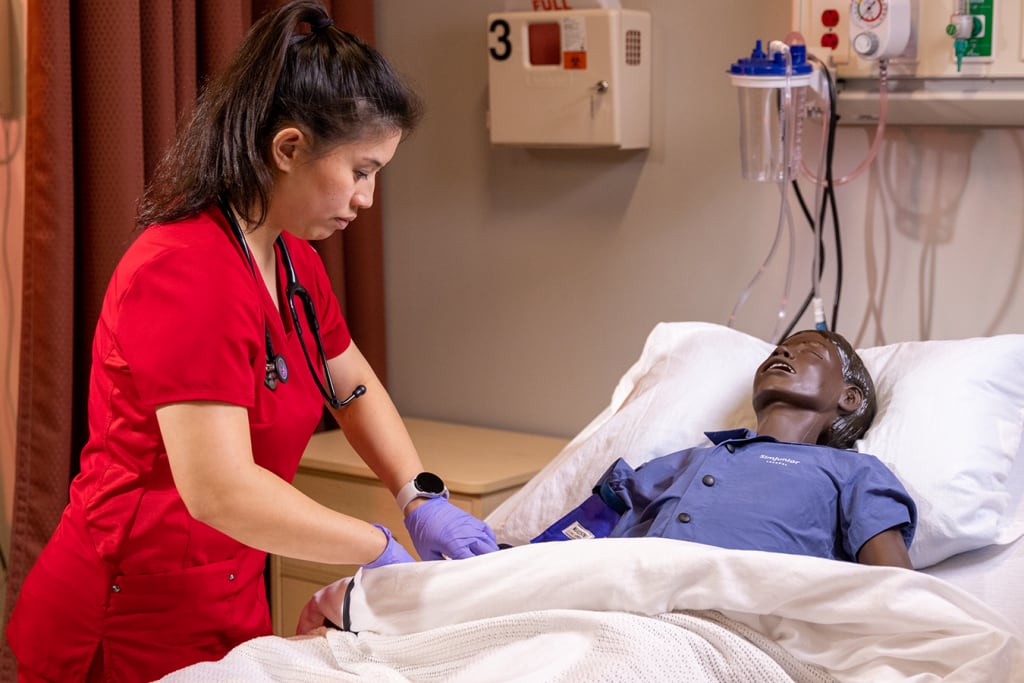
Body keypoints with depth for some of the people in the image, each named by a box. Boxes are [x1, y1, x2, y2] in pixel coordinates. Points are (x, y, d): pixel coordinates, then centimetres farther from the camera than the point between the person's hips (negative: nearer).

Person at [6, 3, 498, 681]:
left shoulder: (294, 262, 7)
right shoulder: (186, 274, -25)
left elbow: (356, 389, 19)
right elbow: (220, 489, -31)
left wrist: (423, 498, 2)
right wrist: (379, 546, -20)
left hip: (227, 611, 9)